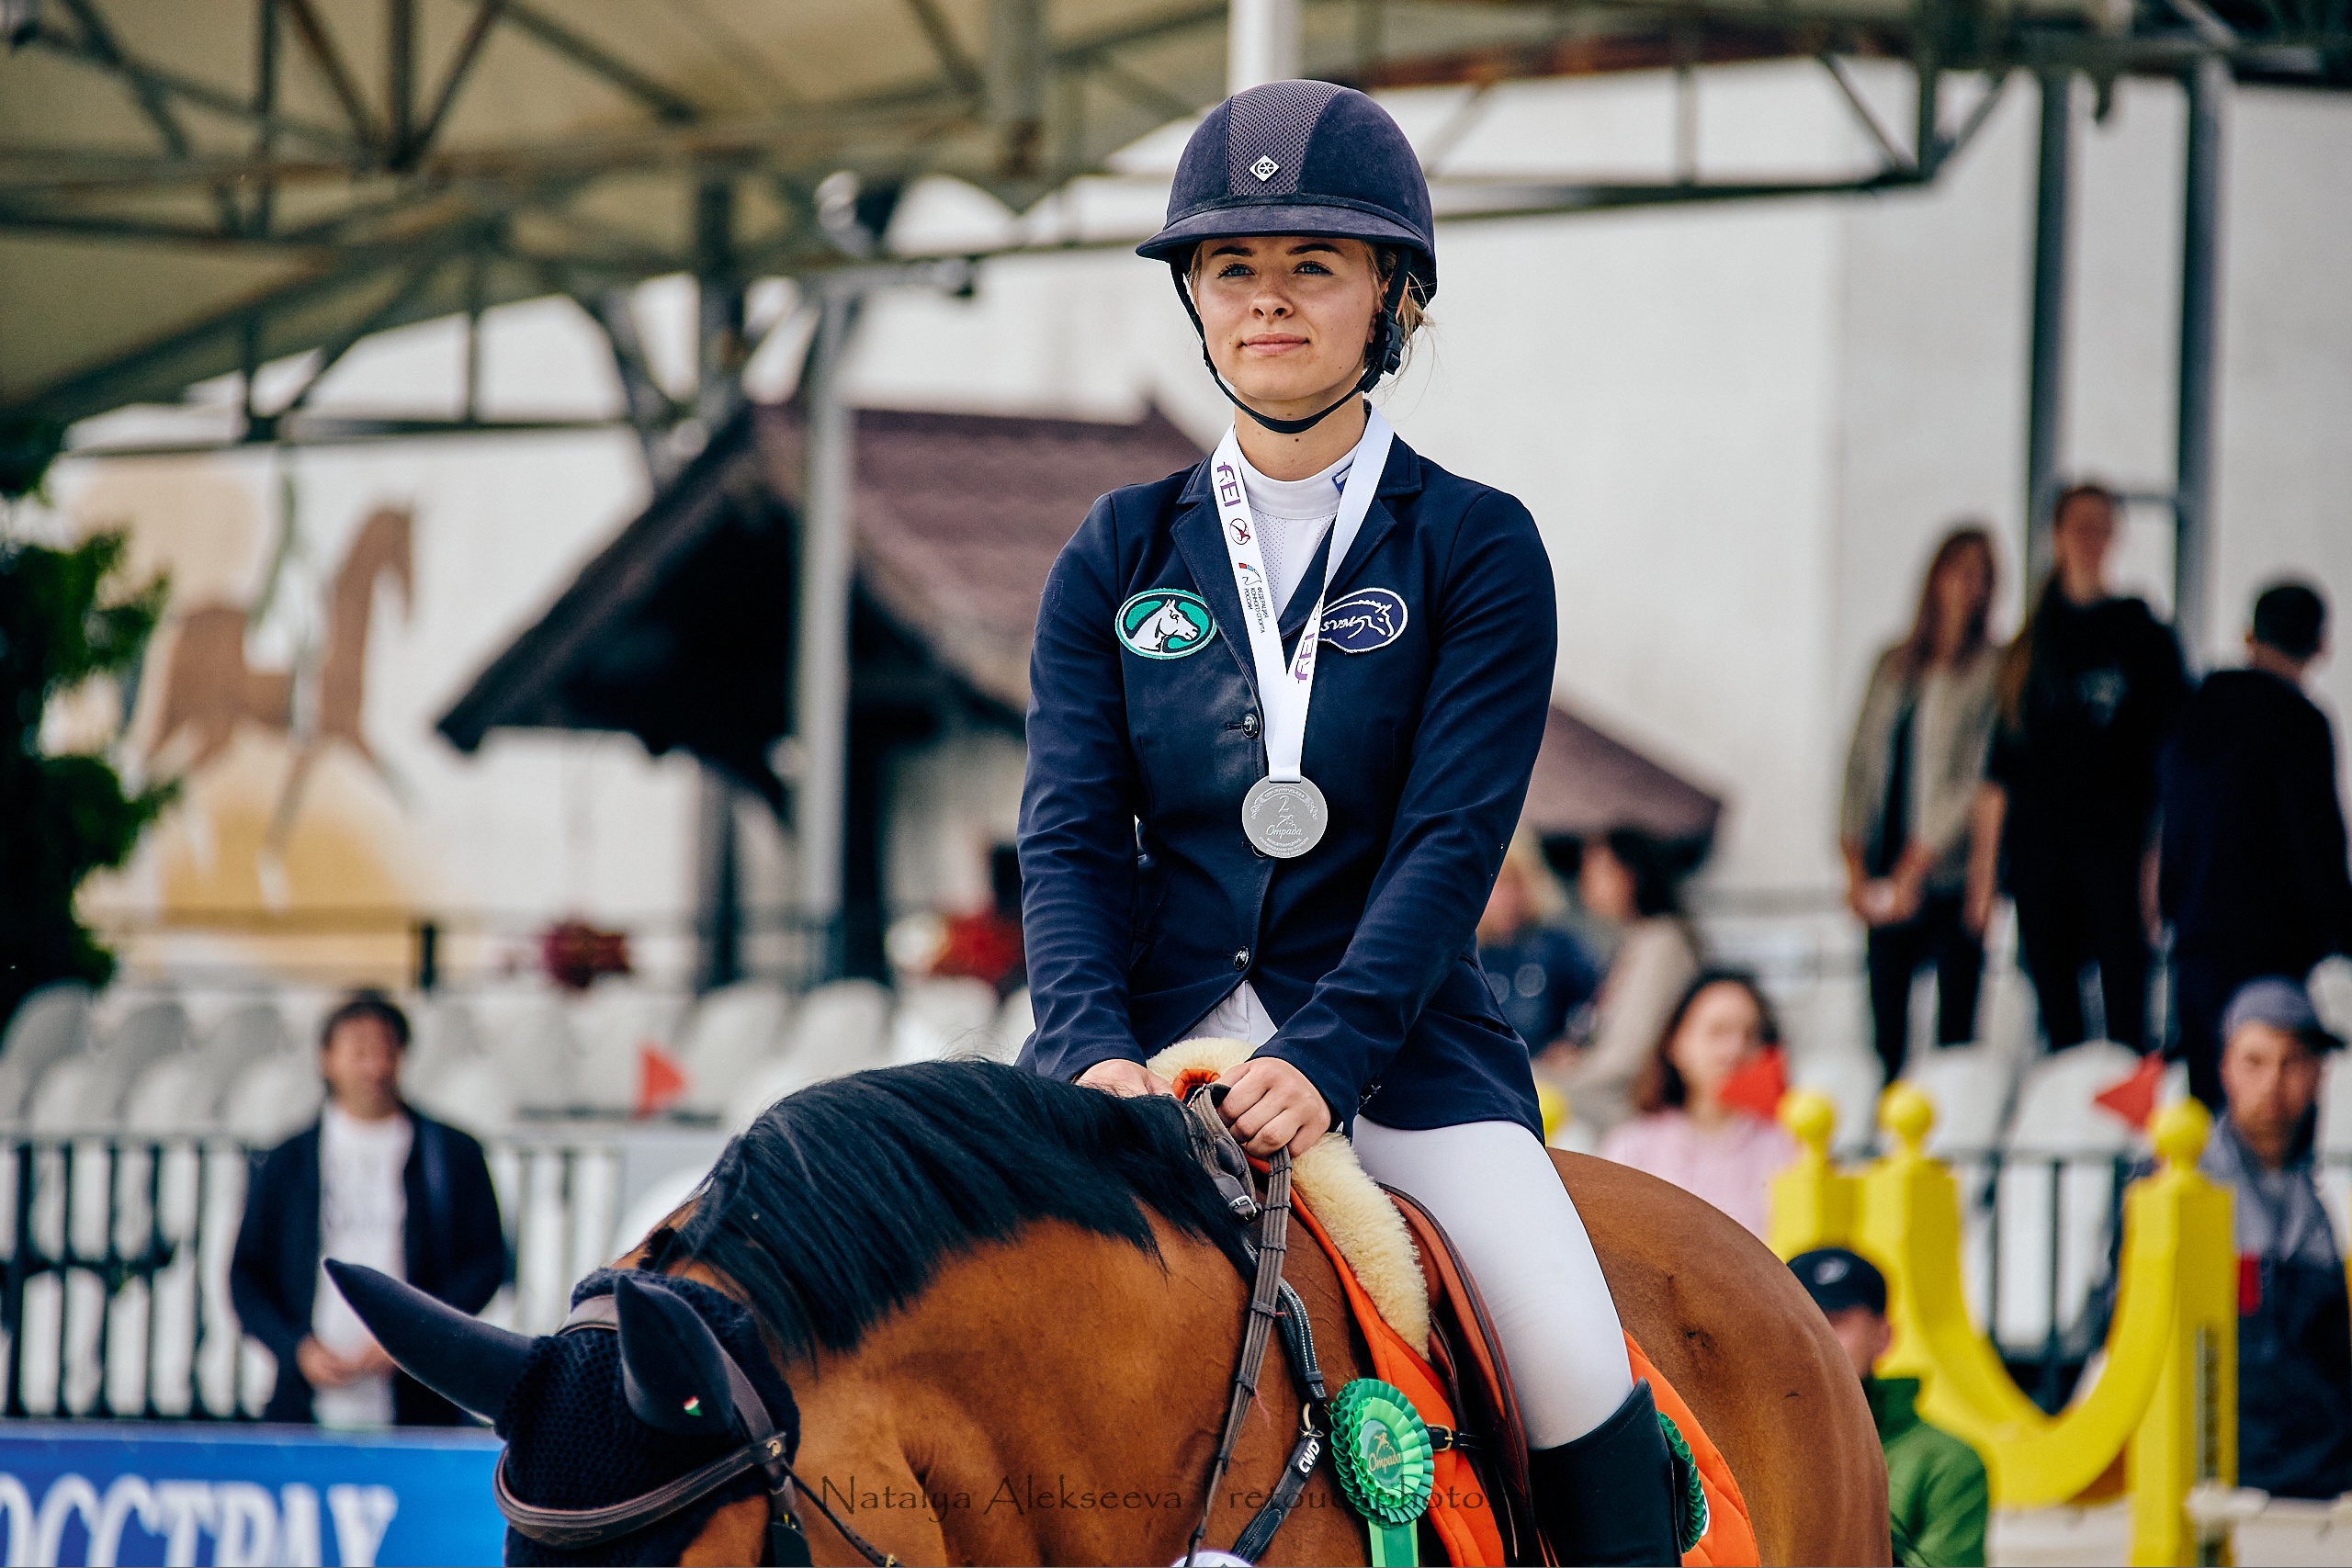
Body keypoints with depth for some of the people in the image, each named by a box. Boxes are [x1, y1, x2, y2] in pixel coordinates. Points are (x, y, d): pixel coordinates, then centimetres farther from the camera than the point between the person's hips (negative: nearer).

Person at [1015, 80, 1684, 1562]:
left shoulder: (1475, 549, 3)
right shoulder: (1121, 558, 11)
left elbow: (1453, 837, -8)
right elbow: (1069, 832, 3)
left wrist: (1324, 1059, -22)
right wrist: (1095, 1049, -17)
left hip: (1400, 1034, -2)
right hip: (1159, 1032, 2)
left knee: (1572, 1363, -22)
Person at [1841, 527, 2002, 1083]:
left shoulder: (1994, 670, -2)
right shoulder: (1896, 666, 15)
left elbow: (1977, 776, -7)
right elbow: (1864, 764, 13)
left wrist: (1914, 869, -9)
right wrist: (1856, 867, 3)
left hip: (1951, 871, -4)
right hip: (1888, 876, 4)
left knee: (1954, 1031, -7)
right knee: (1886, 1028, 0)